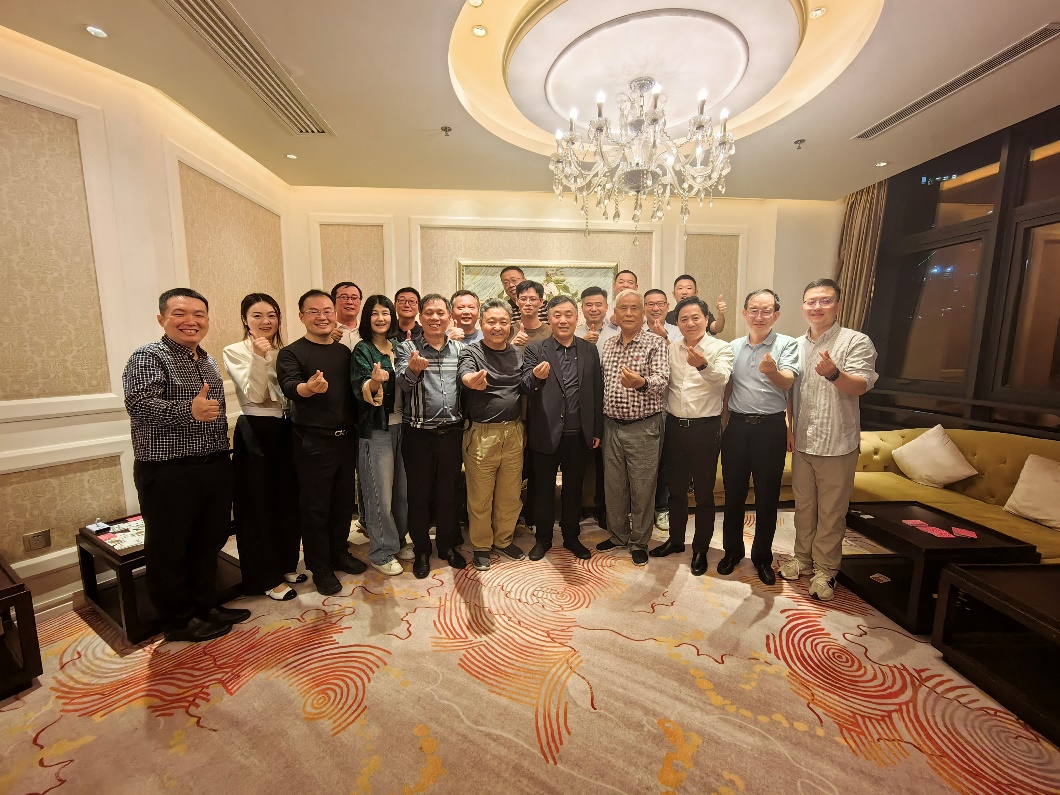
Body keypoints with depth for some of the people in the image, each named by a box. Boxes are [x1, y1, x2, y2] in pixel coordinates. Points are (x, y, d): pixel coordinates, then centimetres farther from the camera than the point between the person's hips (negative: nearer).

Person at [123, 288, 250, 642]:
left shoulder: (208, 361, 14)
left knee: (209, 542, 17)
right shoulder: (148, 357, -9)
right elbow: (138, 403, -24)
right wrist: (188, 411, -35)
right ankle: (178, 621, 25)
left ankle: (206, 605, 34)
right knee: (169, 550, 8)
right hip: (168, 472, -7)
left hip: (215, 467, 7)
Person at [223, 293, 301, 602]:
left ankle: (286, 564, 32)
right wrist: (259, 357, -25)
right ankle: (267, 578, 21)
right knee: (259, 504, 6)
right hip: (255, 434, -5)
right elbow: (254, 395, -16)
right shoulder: (235, 351, -4)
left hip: (286, 431, 5)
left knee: (288, 501, 13)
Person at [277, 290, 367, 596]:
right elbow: (289, 386, -25)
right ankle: (320, 568, 23)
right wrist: (309, 387, -45)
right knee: (315, 506, 7)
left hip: (346, 438, 5)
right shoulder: (292, 353, -6)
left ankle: (339, 553, 36)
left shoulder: (344, 351, 10)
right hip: (312, 442, -5)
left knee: (344, 499, 17)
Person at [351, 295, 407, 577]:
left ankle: (399, 540, 32)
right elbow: (360, 391, -18)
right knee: (381, 493, 1)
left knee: (403, 489, 12)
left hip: (401, 425, 5)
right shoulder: (363, 350, -5)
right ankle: (381, 554, 18)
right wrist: (374, 382, -35)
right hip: (376, 429, -5)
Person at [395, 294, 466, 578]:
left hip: (451, 431, 2)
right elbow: (402, 383, -19)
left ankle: (447, 545, 33)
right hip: (418, 434, -2)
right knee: (419, 493, 10)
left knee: (448, 491, 14)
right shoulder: (407, 348, -2)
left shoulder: (459, 349, 7)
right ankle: (421, 550, 29)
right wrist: (412, 370, -38)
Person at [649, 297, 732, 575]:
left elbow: (721, 378, -28)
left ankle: (700, 549, 27)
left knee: (704, 492, 8)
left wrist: (703, 365, -46)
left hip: (705, 427, -4)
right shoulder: (671, 349, 6)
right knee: (676, 488, 17)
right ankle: (675, 539, 36)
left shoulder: (720, 348, -7)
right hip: (675, 425, 4)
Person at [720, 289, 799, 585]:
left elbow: (787, 382, -19)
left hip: (771, 427, -3)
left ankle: (762, 556, 27)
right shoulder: (734, 347, 9)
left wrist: (771, 371, -41)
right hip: (737, 425, 3)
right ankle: (733, 550, 29)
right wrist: (724, 422, 10)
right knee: (733, 492, 11)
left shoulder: (786, 344, -2)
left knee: (767, 496, 8)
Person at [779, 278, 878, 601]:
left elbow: (861, 386, -18)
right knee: (803, 505, 16)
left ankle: (825, 569, 23)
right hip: (802, 442, 5)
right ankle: (802, 558, 31)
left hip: (837, 444, -4)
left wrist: (833, 373, -39)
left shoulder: (856, 341, -6)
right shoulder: (796, 345, 9)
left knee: (831, 512, 7)